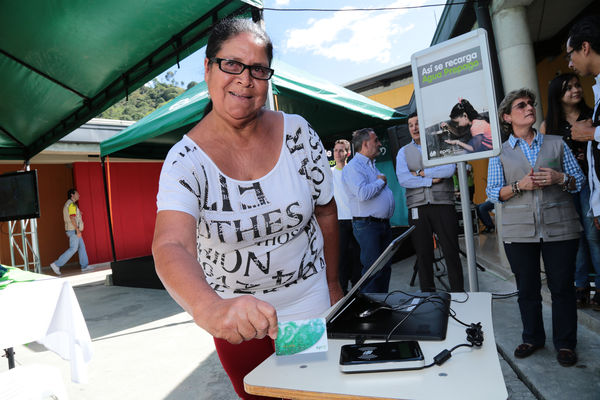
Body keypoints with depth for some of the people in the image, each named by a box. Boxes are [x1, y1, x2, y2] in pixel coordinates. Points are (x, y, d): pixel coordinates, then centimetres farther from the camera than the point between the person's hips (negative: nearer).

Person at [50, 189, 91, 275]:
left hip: (72, 230, 10)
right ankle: (56, 264, -7)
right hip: (73, 230, -10)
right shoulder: (72, 204, -14)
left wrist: (78, 214, 22)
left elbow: (65, 218, 22)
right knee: (73, 249, -8)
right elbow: (72, 218, -23)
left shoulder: (67, 204, 18)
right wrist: (78, 230, -25)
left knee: (82, 247, 10)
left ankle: (84, 266, 11)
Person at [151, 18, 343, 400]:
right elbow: (171, 246, -34)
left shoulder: (298, 133, -12)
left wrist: (333, 282, 7)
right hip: (231, 313, 0)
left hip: (307, 301, 1)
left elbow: (326, 212, -1)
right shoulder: (185, 160, -18)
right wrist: (210, 308, -55)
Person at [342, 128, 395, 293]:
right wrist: (380, 182, -11)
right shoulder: (353, 167, -11)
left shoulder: (372, 165, 20)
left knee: (385, 268, 13)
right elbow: (362, 193, -26)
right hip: (367, 225, -9)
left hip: (384, 223, 9)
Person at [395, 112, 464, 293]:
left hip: (443, 205, -1)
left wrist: (419, 173, -6)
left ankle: (458, 292, 13)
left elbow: (449, 169, -9)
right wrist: (431, 180, -9)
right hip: (417, 208, 1)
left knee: (451, 252, 1)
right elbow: (403, 179, -4)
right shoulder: (404, 152, 13)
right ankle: (427, 295, 18)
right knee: (423, 254, 7)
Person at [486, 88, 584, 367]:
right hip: (519, 230, 0)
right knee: (527, 288, 10)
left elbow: (579, 180, 9)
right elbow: (493, 193, 0)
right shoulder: (500, 152, 5)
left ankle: (565, 343, 24)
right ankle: (532, 338, 29)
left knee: (562, 287, 5)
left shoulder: (556, 144, 9)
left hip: (559, 227, 1)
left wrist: (560, 178, -11)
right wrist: (520, 186, -15)